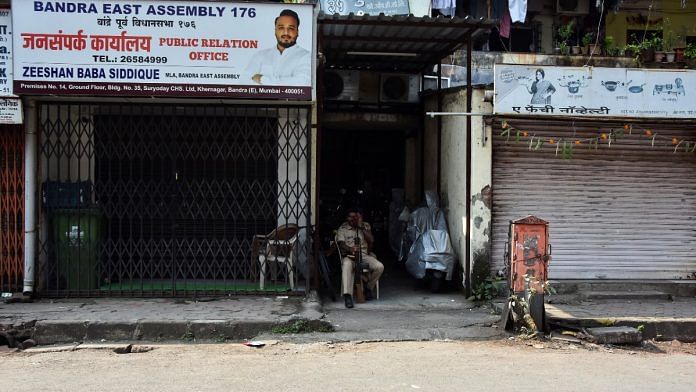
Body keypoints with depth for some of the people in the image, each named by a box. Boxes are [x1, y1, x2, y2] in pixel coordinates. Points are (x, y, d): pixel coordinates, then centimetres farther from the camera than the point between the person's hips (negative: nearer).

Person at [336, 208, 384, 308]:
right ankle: (347, 295, -46)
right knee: (346, 265, -39)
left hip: (364, 255, 3)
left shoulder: (365, 226, 13)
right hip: (349, 256, -3)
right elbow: (341, 243, -10)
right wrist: (350, 249, -32)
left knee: (380, 267, -23)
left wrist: (361, 226, -8)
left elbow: (371, 240, -1)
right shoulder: (342, 228, 5)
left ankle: (369, 288, 3)